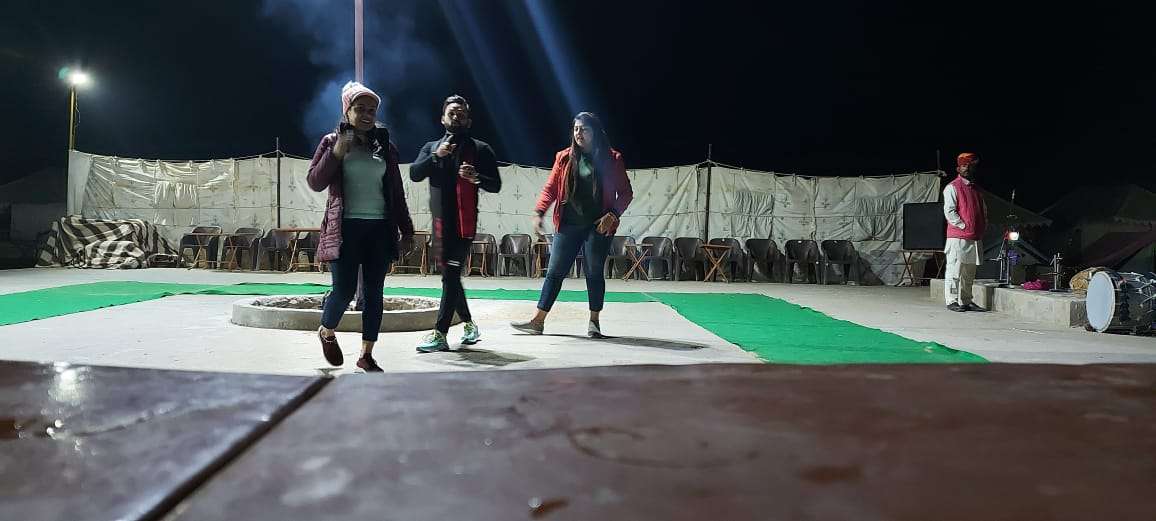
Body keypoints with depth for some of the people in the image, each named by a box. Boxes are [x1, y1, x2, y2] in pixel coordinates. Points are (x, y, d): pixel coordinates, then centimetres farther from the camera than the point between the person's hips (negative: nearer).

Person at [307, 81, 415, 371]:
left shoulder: (385, 146, 12)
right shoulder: (333, 141, 5)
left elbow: (396, 192, 14)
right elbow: (314, 182, -2)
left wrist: (406, 229, 11)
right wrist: (336, 152, -14)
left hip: (380, 228, 3)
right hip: (346, 227, -3)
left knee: (374, 293, 3)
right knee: (345, 290, -9)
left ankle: (366, 354, 13)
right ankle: (327, 331, 23)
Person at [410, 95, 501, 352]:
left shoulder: (480, 149, 5)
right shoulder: (431, 147, 16)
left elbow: (495, 185, 1)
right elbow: (414, 174, 1)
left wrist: (476, 177, -18)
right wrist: (436, 155, -12)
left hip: (464, 222, -5)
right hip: (440, 221, 5)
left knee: (451, 275, -11)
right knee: (450, 275, 12)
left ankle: (440, 334, -12)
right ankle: (469, 324, 27)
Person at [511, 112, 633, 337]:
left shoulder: (611, 159, 0)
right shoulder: (564, 158, 7)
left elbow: (625, 193, 2)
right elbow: (550, 188, 9)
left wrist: (612, 214, -13)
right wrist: (539, 212, -4)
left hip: (598, 225, -2)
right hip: (568, 225, 2)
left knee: (595, 273, 5)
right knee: (554, 271, 3)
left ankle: (594, 321, 19)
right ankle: (538, 321, 8)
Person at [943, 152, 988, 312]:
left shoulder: (976, 188, 19)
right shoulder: (952, 187, -4)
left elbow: (984, 210, 26)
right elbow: (949, 211, -12)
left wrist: (983, 226, 11)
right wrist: (964, 226, -14)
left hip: (975, 238, 8)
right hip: (957, 237, -8)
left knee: (969, 272, 11)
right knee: (954, 270, -6)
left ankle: (966, 301, 17)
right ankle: (952, 301, -2)